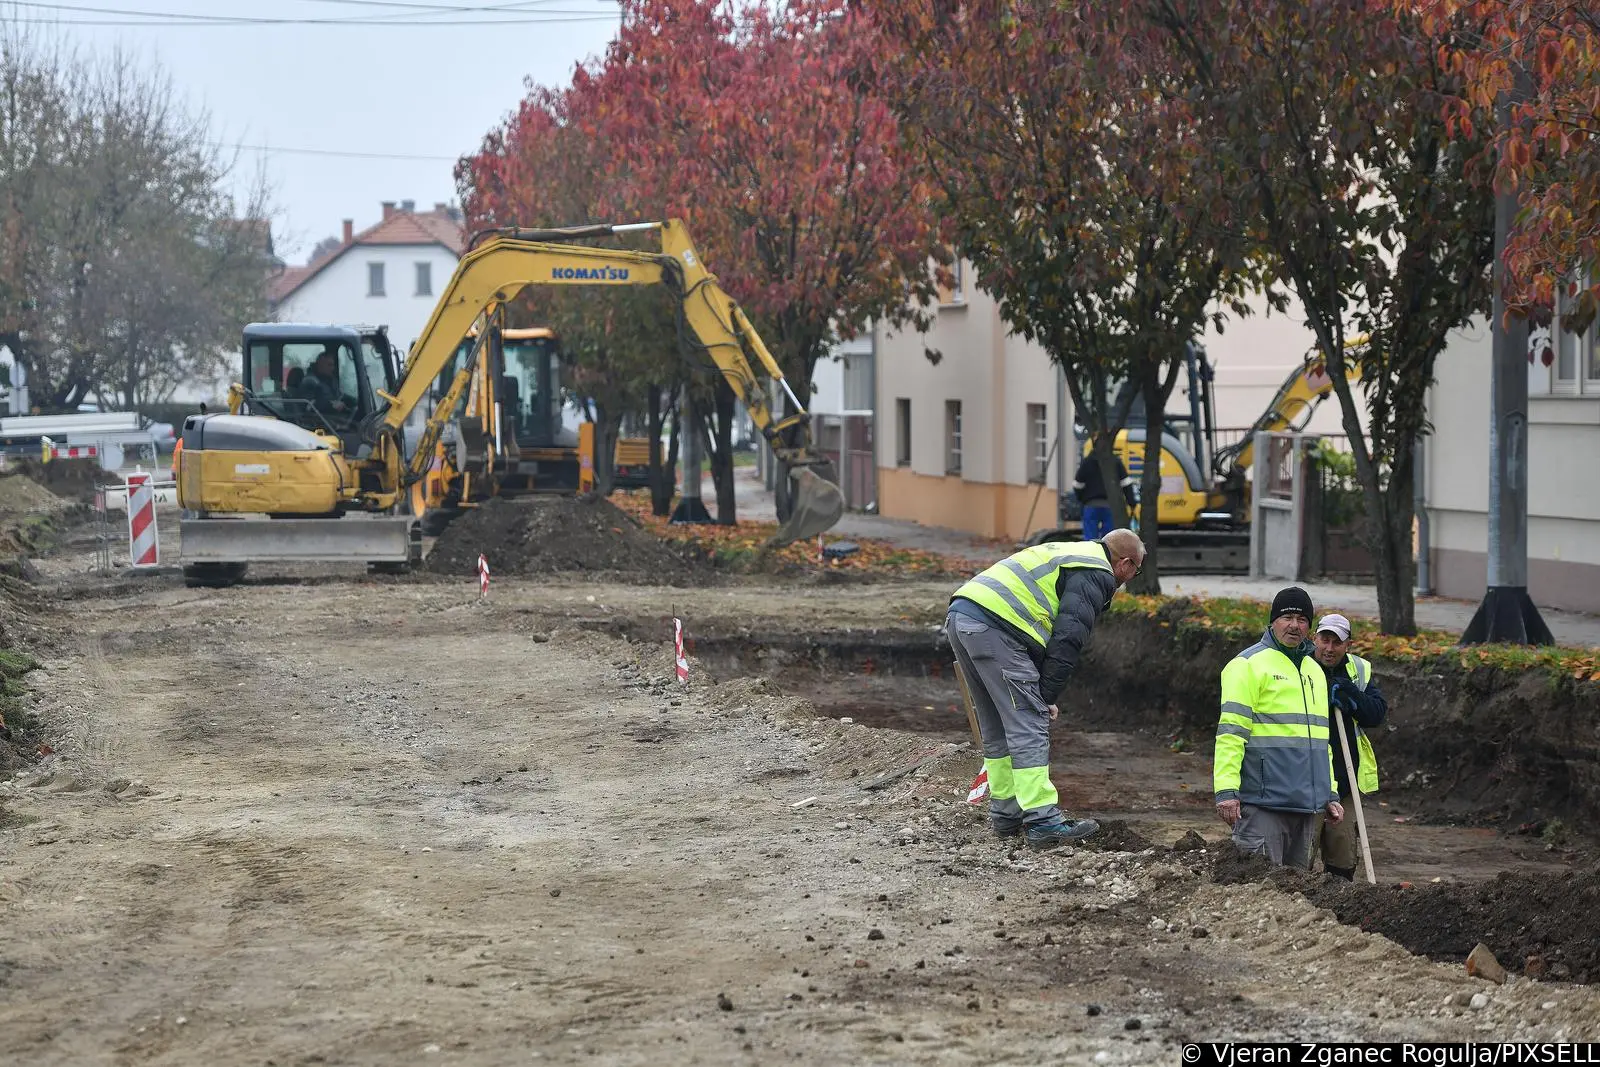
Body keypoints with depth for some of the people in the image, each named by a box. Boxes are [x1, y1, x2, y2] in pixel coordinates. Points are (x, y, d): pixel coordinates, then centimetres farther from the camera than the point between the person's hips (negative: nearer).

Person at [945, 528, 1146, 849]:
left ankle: (1006, 814, 25)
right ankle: (1043, 822, -10)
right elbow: (1068, 639, -7)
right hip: (993, 627, -10)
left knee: (997, 729, 18)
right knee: (1029, 727, -7)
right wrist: (1047, 695, -1)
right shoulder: (1097, 575, 3)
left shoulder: (1067, 554, 32)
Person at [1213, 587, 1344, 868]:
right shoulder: (1248, 664, -4)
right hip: (1262, 802, -8)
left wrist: (1330, 795, 21)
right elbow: (1231, 732, -11)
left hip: (1306, 803, 8)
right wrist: (1226, 791, -19)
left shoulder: (1314, 670, 21)